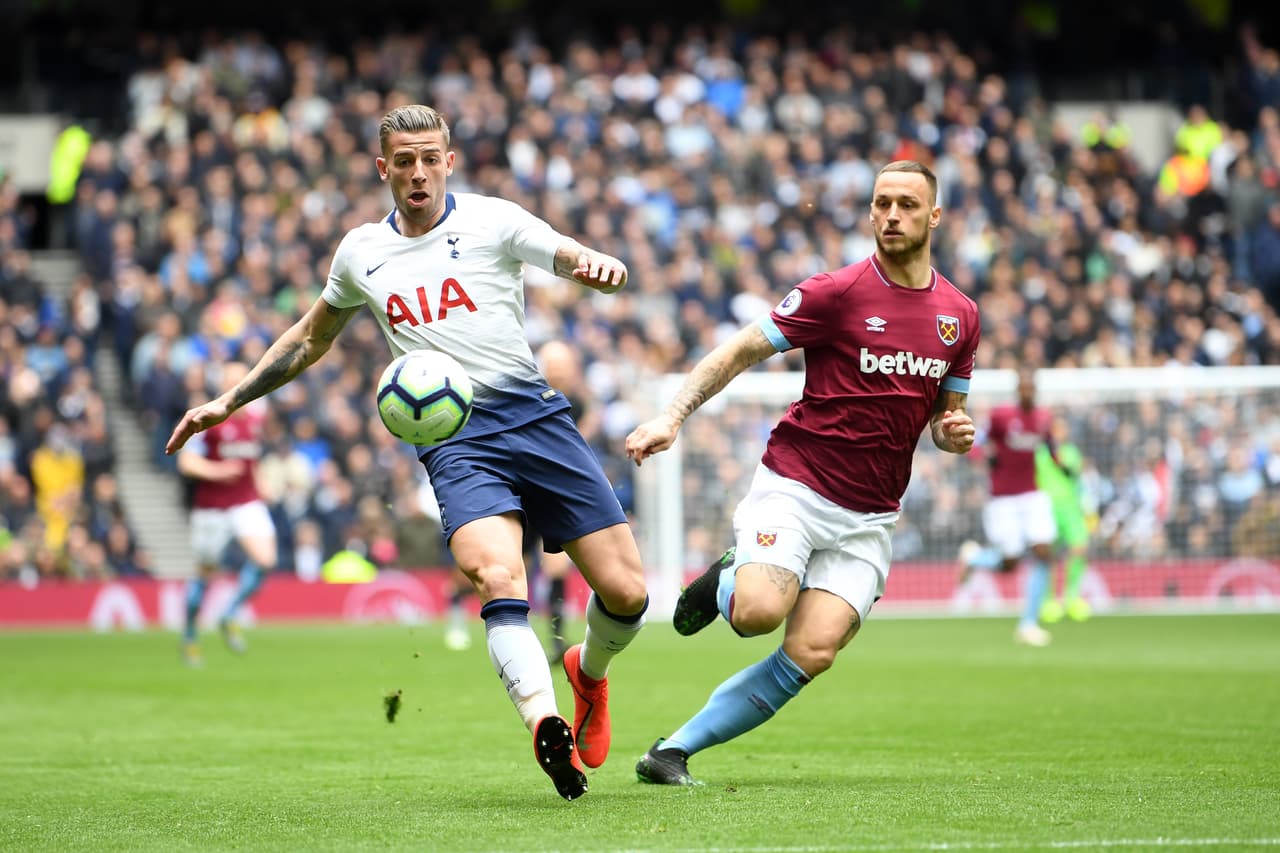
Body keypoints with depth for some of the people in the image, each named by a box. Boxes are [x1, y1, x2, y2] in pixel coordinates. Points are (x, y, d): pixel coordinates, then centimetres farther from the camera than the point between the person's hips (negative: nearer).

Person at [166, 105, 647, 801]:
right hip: (452, 440, 0)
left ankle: (589, 672, 30)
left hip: (535, 417, 0)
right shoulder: (361, 253, 13)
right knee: (498, 578, -28)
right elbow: (311, 339, 29)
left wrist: (599, 267, -30)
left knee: (626, 592, -4)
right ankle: (546, 725, -44)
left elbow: (585, 264, -5)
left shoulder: (492, 221, 4)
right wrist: (230, 401, 25)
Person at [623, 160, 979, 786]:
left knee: (812, 653, -14)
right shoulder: (838, 292, -7)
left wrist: (953, 432, -2)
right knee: (759, 613, -29)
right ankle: (724, 583, 10)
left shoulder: (960, 315, 9)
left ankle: (675, 749, -1)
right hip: (795, 485, -4)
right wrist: (672, 416, -18)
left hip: (869, 517, 4)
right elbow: (739, 352, -6)